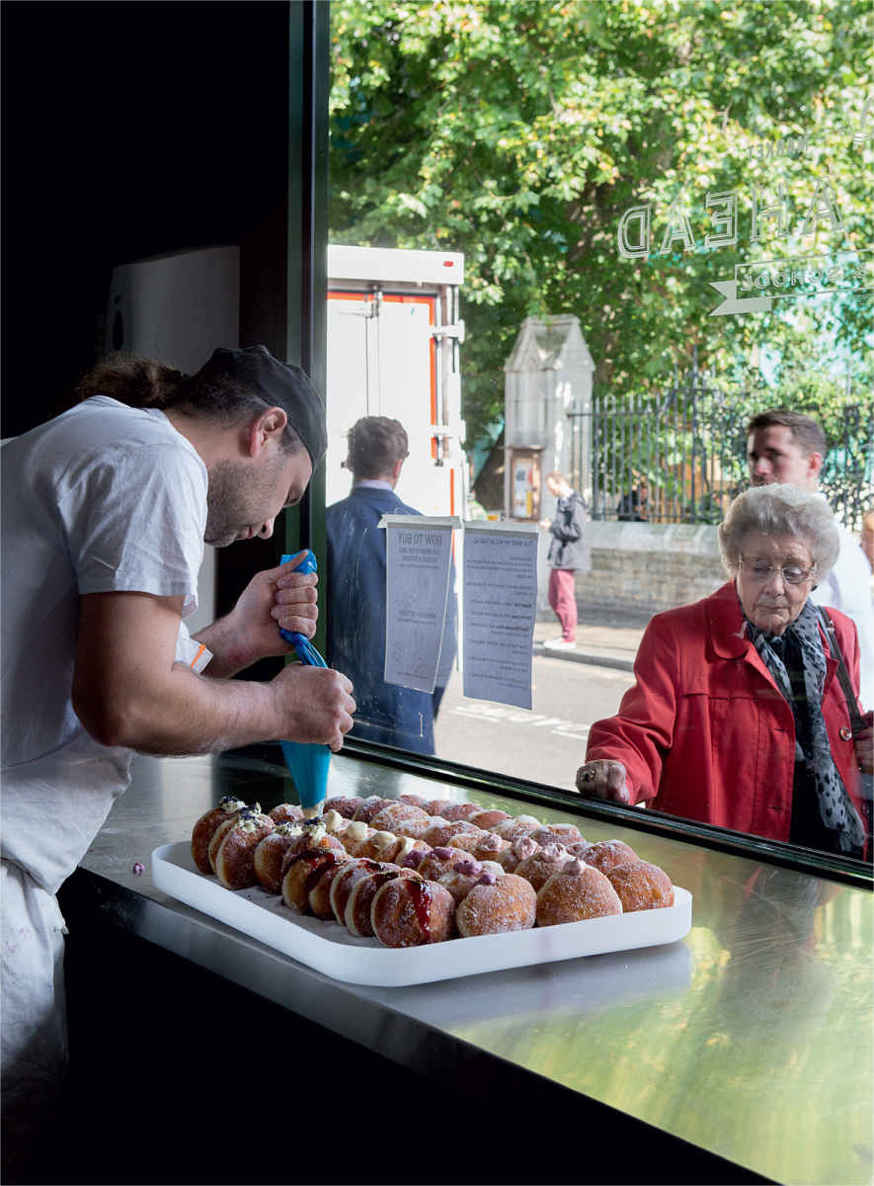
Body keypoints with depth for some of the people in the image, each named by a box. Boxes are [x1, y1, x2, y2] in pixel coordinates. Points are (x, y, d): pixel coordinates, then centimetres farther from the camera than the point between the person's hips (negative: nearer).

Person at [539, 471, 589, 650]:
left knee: (565, 598, -4)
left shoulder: (575, 504, -15)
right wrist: (550, 524, 10)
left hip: (567, 558, -10)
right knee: (554, 599, 14)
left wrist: (552, 526, -17)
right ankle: (567, 633, 23)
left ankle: (569, 639, 3)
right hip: (558, 556, 10)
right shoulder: (562, 502, 16)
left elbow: (576, 531, -22)